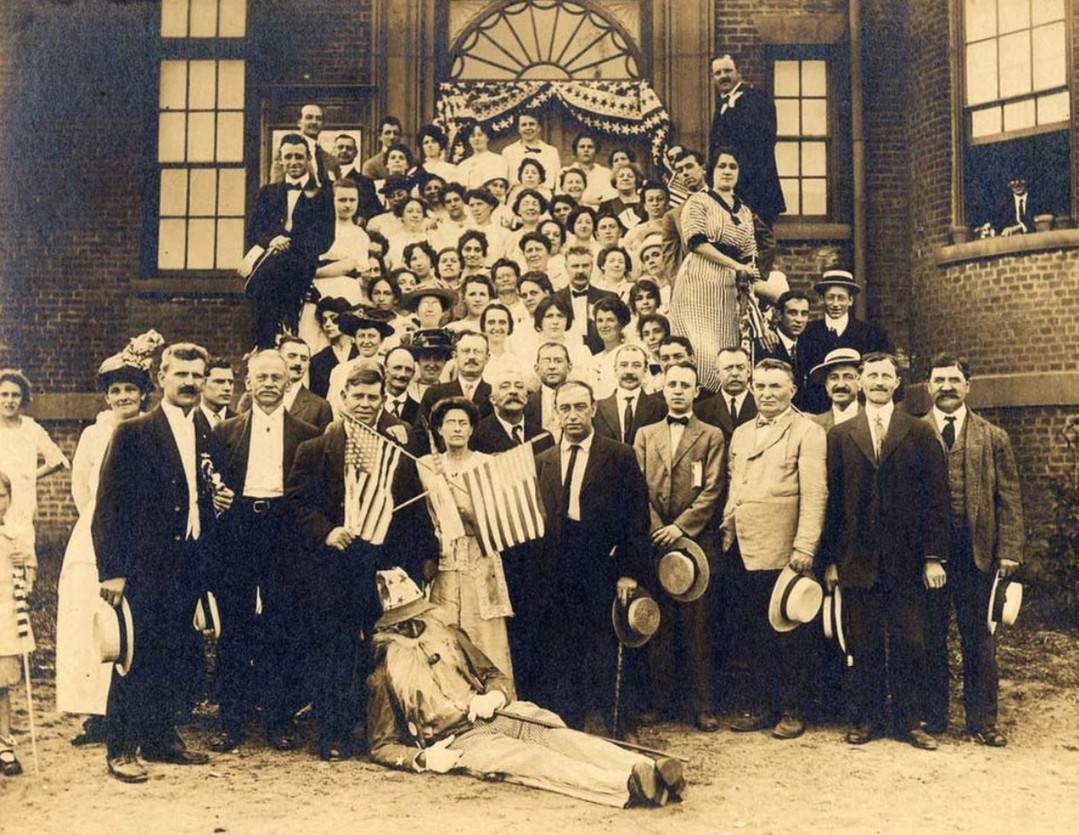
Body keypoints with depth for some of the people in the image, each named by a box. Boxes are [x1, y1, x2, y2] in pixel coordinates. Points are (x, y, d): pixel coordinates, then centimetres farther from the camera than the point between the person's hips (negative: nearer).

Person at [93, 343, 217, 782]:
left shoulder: (207, 434, 9)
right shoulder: (132, 433, -6)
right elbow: (109, 506, -8)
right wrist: (111, 570, -12)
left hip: (190, 562, 5)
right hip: (145, 565, -5)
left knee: (175, 656, 12)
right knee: (136, 655, 1)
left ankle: (161, 738, 26)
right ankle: (121, 748, 14)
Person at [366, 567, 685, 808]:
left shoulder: (449, 636, 18)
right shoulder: (385, 675, 6)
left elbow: (495, 675, 21)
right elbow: (381, 747, 8)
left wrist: (493, 696, -5)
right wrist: (422, 759, -12)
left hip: (495, 716, 5)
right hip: (459, 740, -5)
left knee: (559, 737, -24)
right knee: (529, 759, -31)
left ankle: (649, 770, -45)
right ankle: (630, 785, -55)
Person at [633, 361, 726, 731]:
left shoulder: (712, 437, 7)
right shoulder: (645, 435, 15)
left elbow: (712, 491, -2)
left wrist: (680, 527, -12)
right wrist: (655, 529, -6)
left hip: (696, 542, -2)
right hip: (653, 542, 2)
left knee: (697, 626, 1)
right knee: (658, 625, 6)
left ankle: (702, 704, 8)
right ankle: (661, 699, 14)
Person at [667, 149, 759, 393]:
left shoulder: (745, 212, 20)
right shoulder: (699, 200, 3)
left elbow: (748, 255, 21)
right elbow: (695, 240, -11)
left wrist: (748, 275, 0)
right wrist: (734, 264, -14)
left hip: (727, 287, 6)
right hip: (698, 281, -6)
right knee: (701, 351, -14)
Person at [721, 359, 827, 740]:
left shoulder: (807, 431, -3)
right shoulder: (741, 433, 18)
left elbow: (815, 494, -10)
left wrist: (805, 548, -17)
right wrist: (726, 533, 9)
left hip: (780, 551, -6)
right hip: (740, 549, 6)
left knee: (787, 634, 4)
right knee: (751, 633, 11)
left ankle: (792, 711, 16)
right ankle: (763, 706, 23)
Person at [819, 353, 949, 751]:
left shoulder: (921, 433, 5)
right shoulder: (839, 435, 7)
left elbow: (937, 497, 2)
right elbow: (831, 499, 5)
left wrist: (934, 556, -4)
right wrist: (829, 559, 1)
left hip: (907, 561, 0)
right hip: (857, 561, 1)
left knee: (909, 644, 5)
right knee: (863, 645, 6)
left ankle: (909, 721, 18)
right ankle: (867, 718, 18)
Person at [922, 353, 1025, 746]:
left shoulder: (993, 438, 8)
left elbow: (1009, 498, 6)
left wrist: (1009, 550, -3)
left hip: (977, 550, 1)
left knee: (979, 637, 6)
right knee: (930, 636, 8)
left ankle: (981, 721, 17)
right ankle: (932, 716, 20)